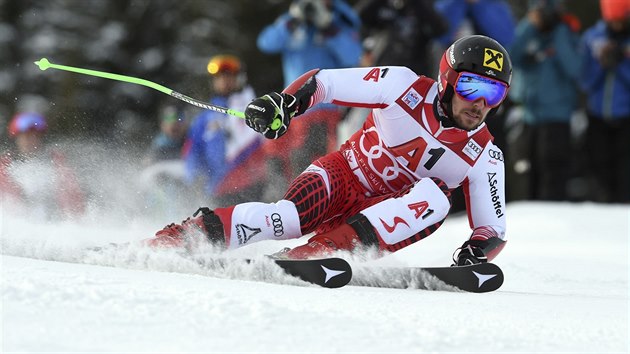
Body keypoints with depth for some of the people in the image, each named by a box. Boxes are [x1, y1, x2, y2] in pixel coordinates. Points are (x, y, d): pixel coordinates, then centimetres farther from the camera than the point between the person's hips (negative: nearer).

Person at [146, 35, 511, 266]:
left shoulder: (485, 157, -6)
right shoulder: (406, 87, -13)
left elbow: (494, 229, 1)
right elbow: (324, 81, -15)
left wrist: (478, 249, -24)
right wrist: (285, 101, -36)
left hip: (390, 213, 2)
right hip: (343, 176, -2)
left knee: (435, 197, -31)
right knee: (292, 214, -35)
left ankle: (319, 252, -43)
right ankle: (175, 239, -36)